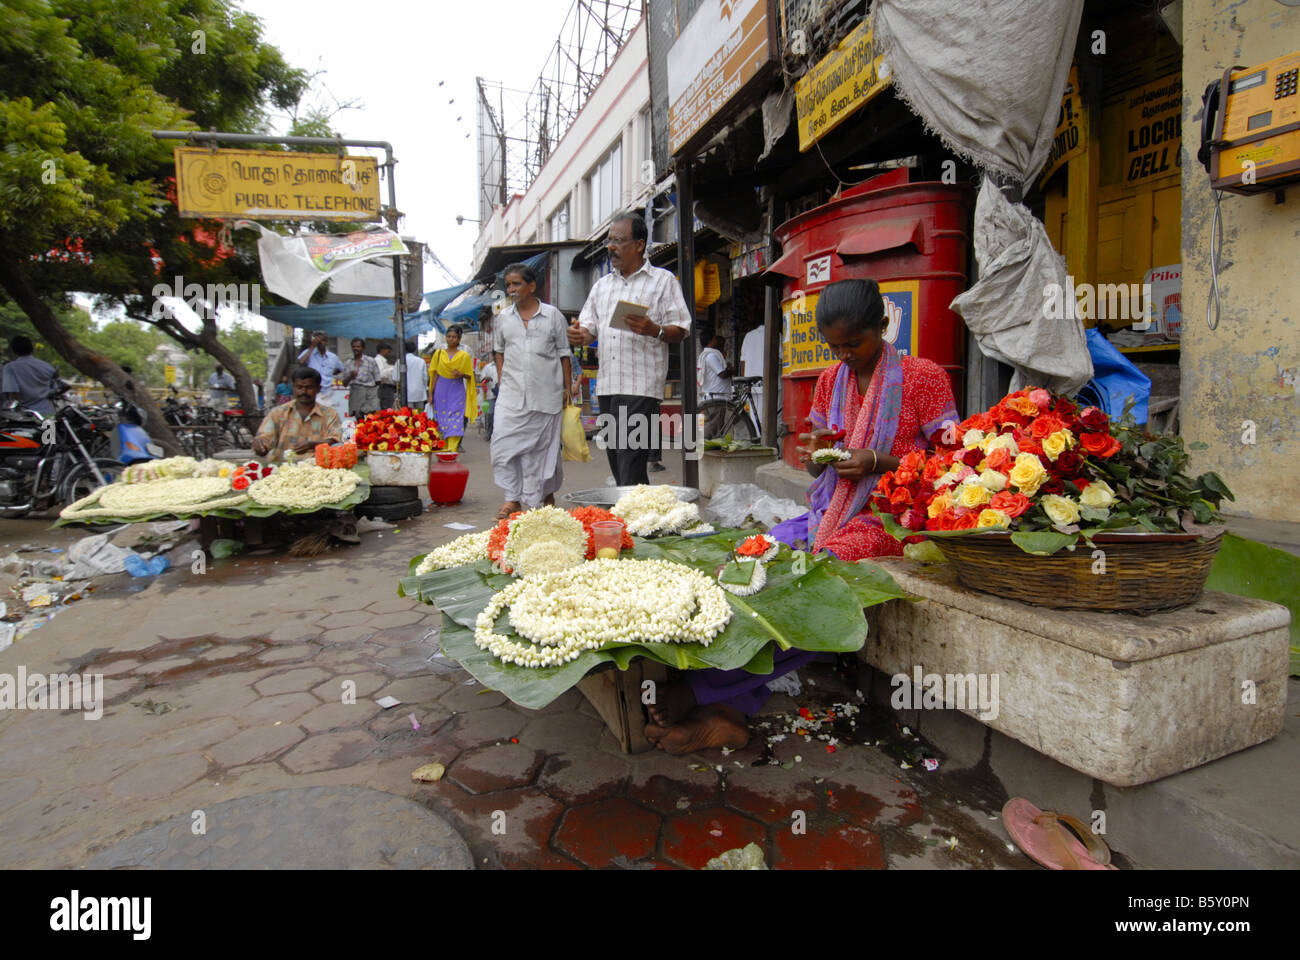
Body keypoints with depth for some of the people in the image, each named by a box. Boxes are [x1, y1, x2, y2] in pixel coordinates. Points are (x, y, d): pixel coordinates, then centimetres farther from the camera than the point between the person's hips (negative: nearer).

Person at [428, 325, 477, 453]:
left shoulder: (464, 355, 5)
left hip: (457, 391, -2)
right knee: (441, 422, 1)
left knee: (455, 423, -11)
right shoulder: (439, 353, 10)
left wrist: (461, 374, -15)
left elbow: (469, 376, 7)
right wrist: (431, 393, 5)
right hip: (441, 391, 2)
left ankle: (452, 451, -15)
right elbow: (435, 374, 10)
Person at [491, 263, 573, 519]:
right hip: (512, 393, 2)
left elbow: (563, 353, 6)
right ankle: (513, 498, -2)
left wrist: (567, 387, 3)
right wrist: (502, 380, 11)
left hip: (547, 393, -2)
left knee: (545, 445, 5)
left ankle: (547, 493, 24)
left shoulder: (552, 315, 4)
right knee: (504, 441, -9)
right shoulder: (503, 317, 10)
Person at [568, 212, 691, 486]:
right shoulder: (602, 285, 21)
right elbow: (589, 327, 20)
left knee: (631, 470, -13)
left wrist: (654, 330, -21)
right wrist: (580, 335, -4)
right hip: (607, 386, 6)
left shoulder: (662, 280, 5)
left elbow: (681, 330, -1)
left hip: (641, 387, -6)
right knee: (616, 462, 10)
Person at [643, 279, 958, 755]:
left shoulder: (924, 377, -1)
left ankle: (699, 688, -29)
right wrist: (814, 453, -5)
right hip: (828, 513, 6)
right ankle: (728, 707, -32)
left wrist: (878, 461, -15)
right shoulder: (830, 380, 16)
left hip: (885, 519, -5)